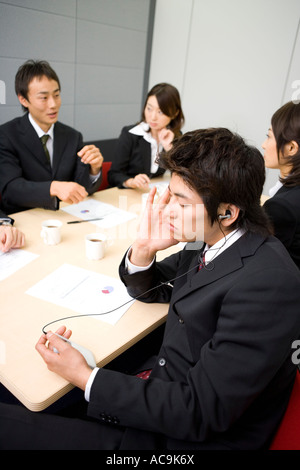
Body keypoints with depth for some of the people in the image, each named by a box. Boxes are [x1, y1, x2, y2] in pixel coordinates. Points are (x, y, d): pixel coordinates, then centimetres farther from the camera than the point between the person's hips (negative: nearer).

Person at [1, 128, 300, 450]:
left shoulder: (267, 282, -28)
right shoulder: (209, 240, -2)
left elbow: (201, 412, -25)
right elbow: (150, 291, 13)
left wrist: (85, 378, -18)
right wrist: (144, 248, -10)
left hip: (184, 437, -7)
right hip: (158, 384, 7)